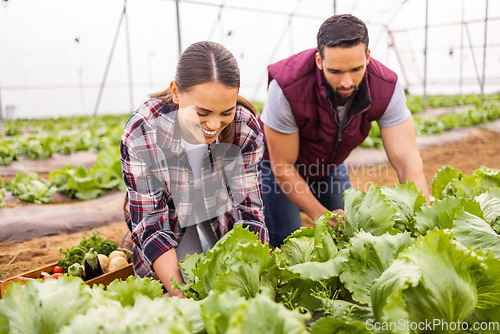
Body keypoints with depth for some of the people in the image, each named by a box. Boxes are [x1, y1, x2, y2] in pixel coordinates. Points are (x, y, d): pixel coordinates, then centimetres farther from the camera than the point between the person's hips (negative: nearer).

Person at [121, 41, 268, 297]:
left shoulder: (246, 129, -23)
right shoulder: (140, 135, -29)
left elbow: (249, 209, -18)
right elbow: (150, 225, -24)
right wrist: (180, 296, -35)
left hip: (225, 233, 2)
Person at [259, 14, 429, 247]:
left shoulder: (387, 88, -28)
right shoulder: (286, 88, -37)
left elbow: (407, 160, -29)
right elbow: (283, 169, -28)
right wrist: (322, 216, -33)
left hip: (331, 163, 4)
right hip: (277, 161, -3)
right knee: (284, 245, -8)